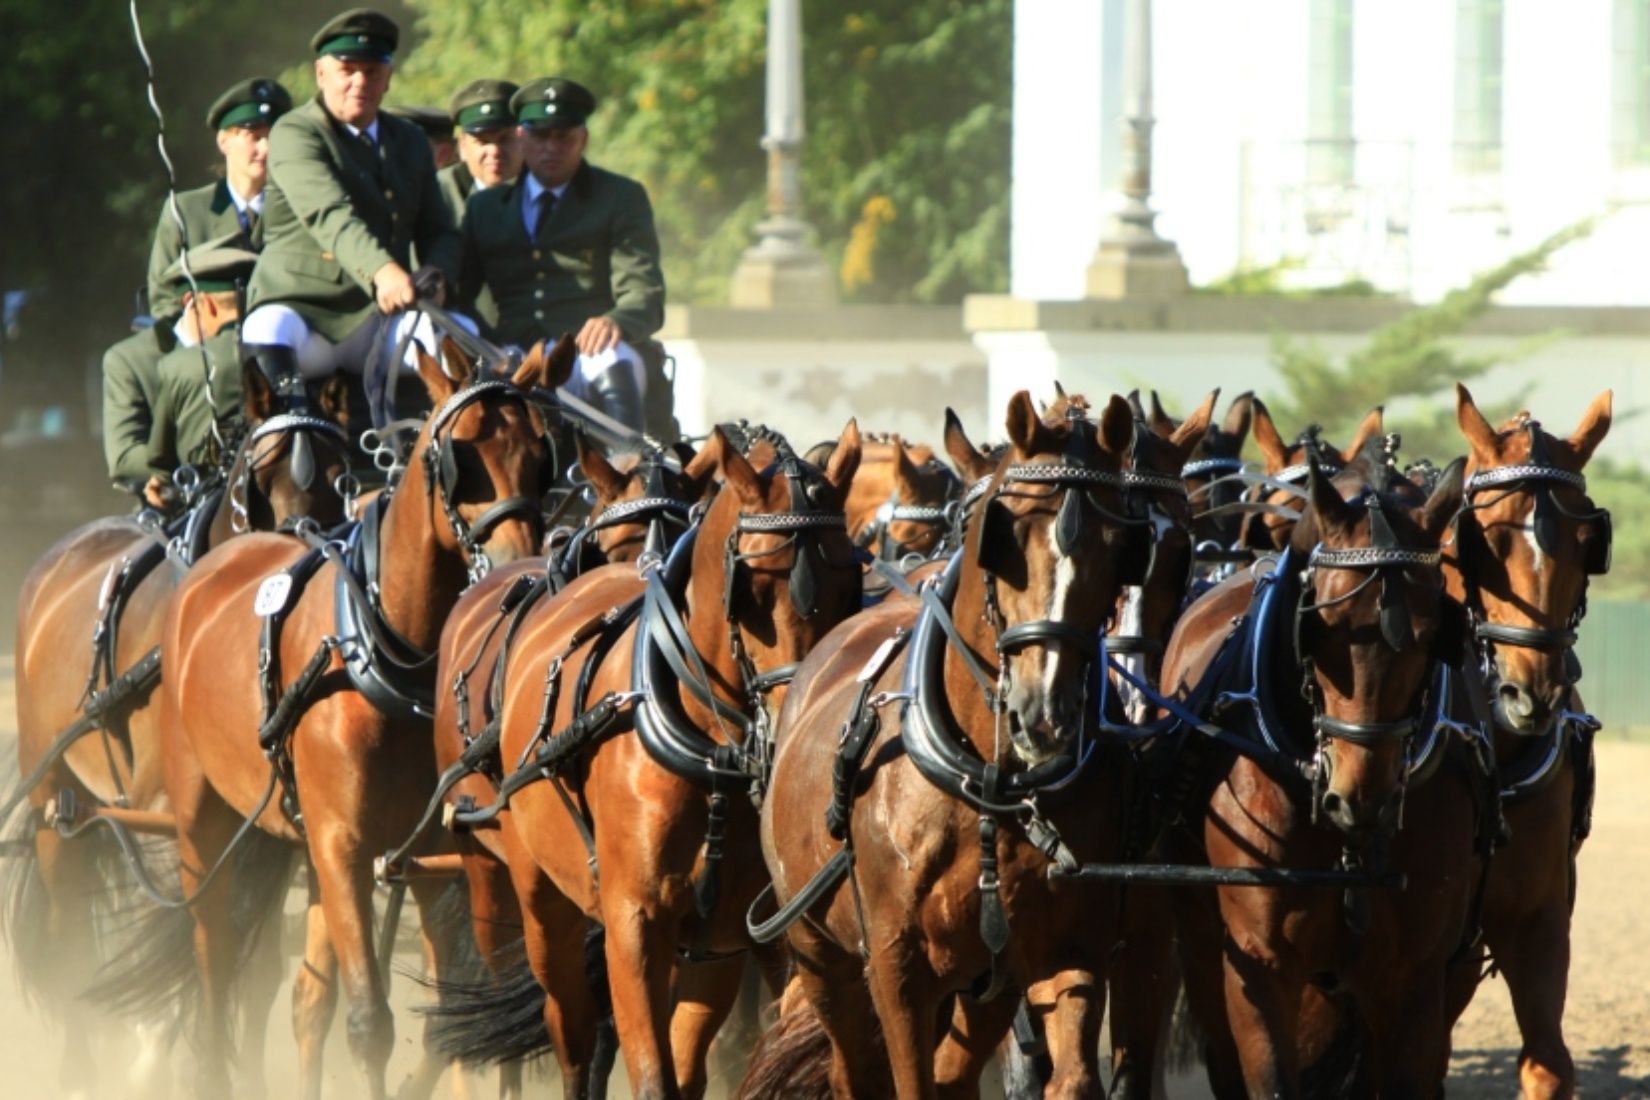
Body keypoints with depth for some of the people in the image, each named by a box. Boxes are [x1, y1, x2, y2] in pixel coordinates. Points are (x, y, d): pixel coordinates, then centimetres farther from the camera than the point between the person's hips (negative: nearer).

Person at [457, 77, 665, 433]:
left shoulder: (621, 199, 15)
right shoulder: (484, 206, 25)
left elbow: (644, 296, 3)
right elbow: (456, 288, 18)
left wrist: (616, 321, -22)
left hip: (590, 356, -2)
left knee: (617, 366, -38)